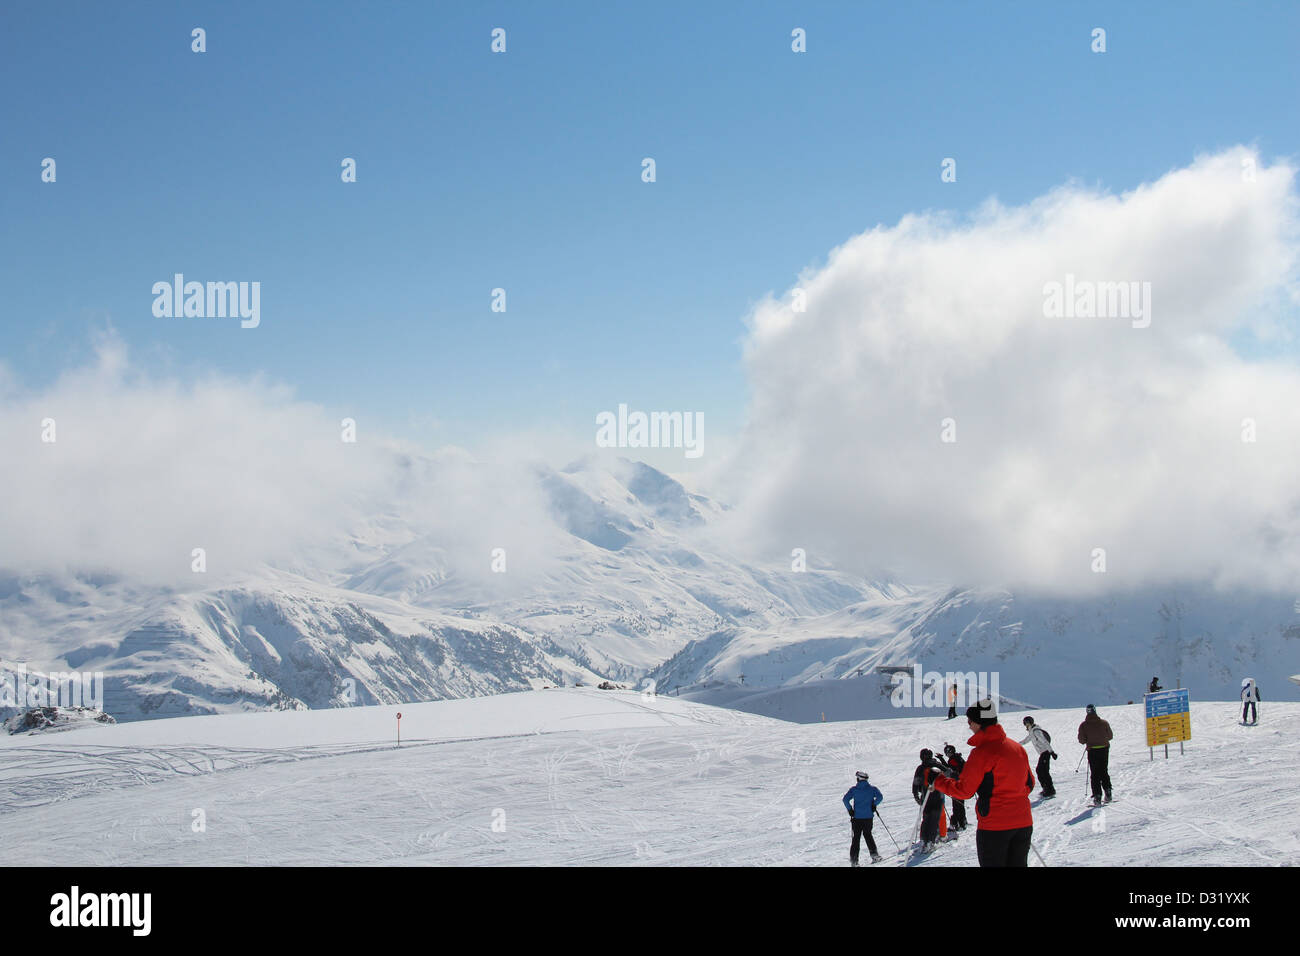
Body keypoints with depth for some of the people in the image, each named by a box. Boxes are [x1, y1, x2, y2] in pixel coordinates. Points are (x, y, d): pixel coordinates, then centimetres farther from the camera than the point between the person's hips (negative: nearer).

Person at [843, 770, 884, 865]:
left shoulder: (853, 789, -1)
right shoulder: (872, 789, 1)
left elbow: (845, 799, -11)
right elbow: (880, 797, -12)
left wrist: (850, 810, 0)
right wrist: (874, 804, 2)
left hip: (857, 817, -1)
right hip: (868, 817, 1)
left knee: (856, 837, 6)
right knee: (868, 835, 19)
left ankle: (854, 859, -1)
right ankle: (874, 853, 7)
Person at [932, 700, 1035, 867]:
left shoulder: (982, 752, -15)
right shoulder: (1018, 748, 7)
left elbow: (964, 790, -11)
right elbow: (1029, 783, 16)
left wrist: (938, 782, 3)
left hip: (994, 826, -6)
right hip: (1024, 822, 7)